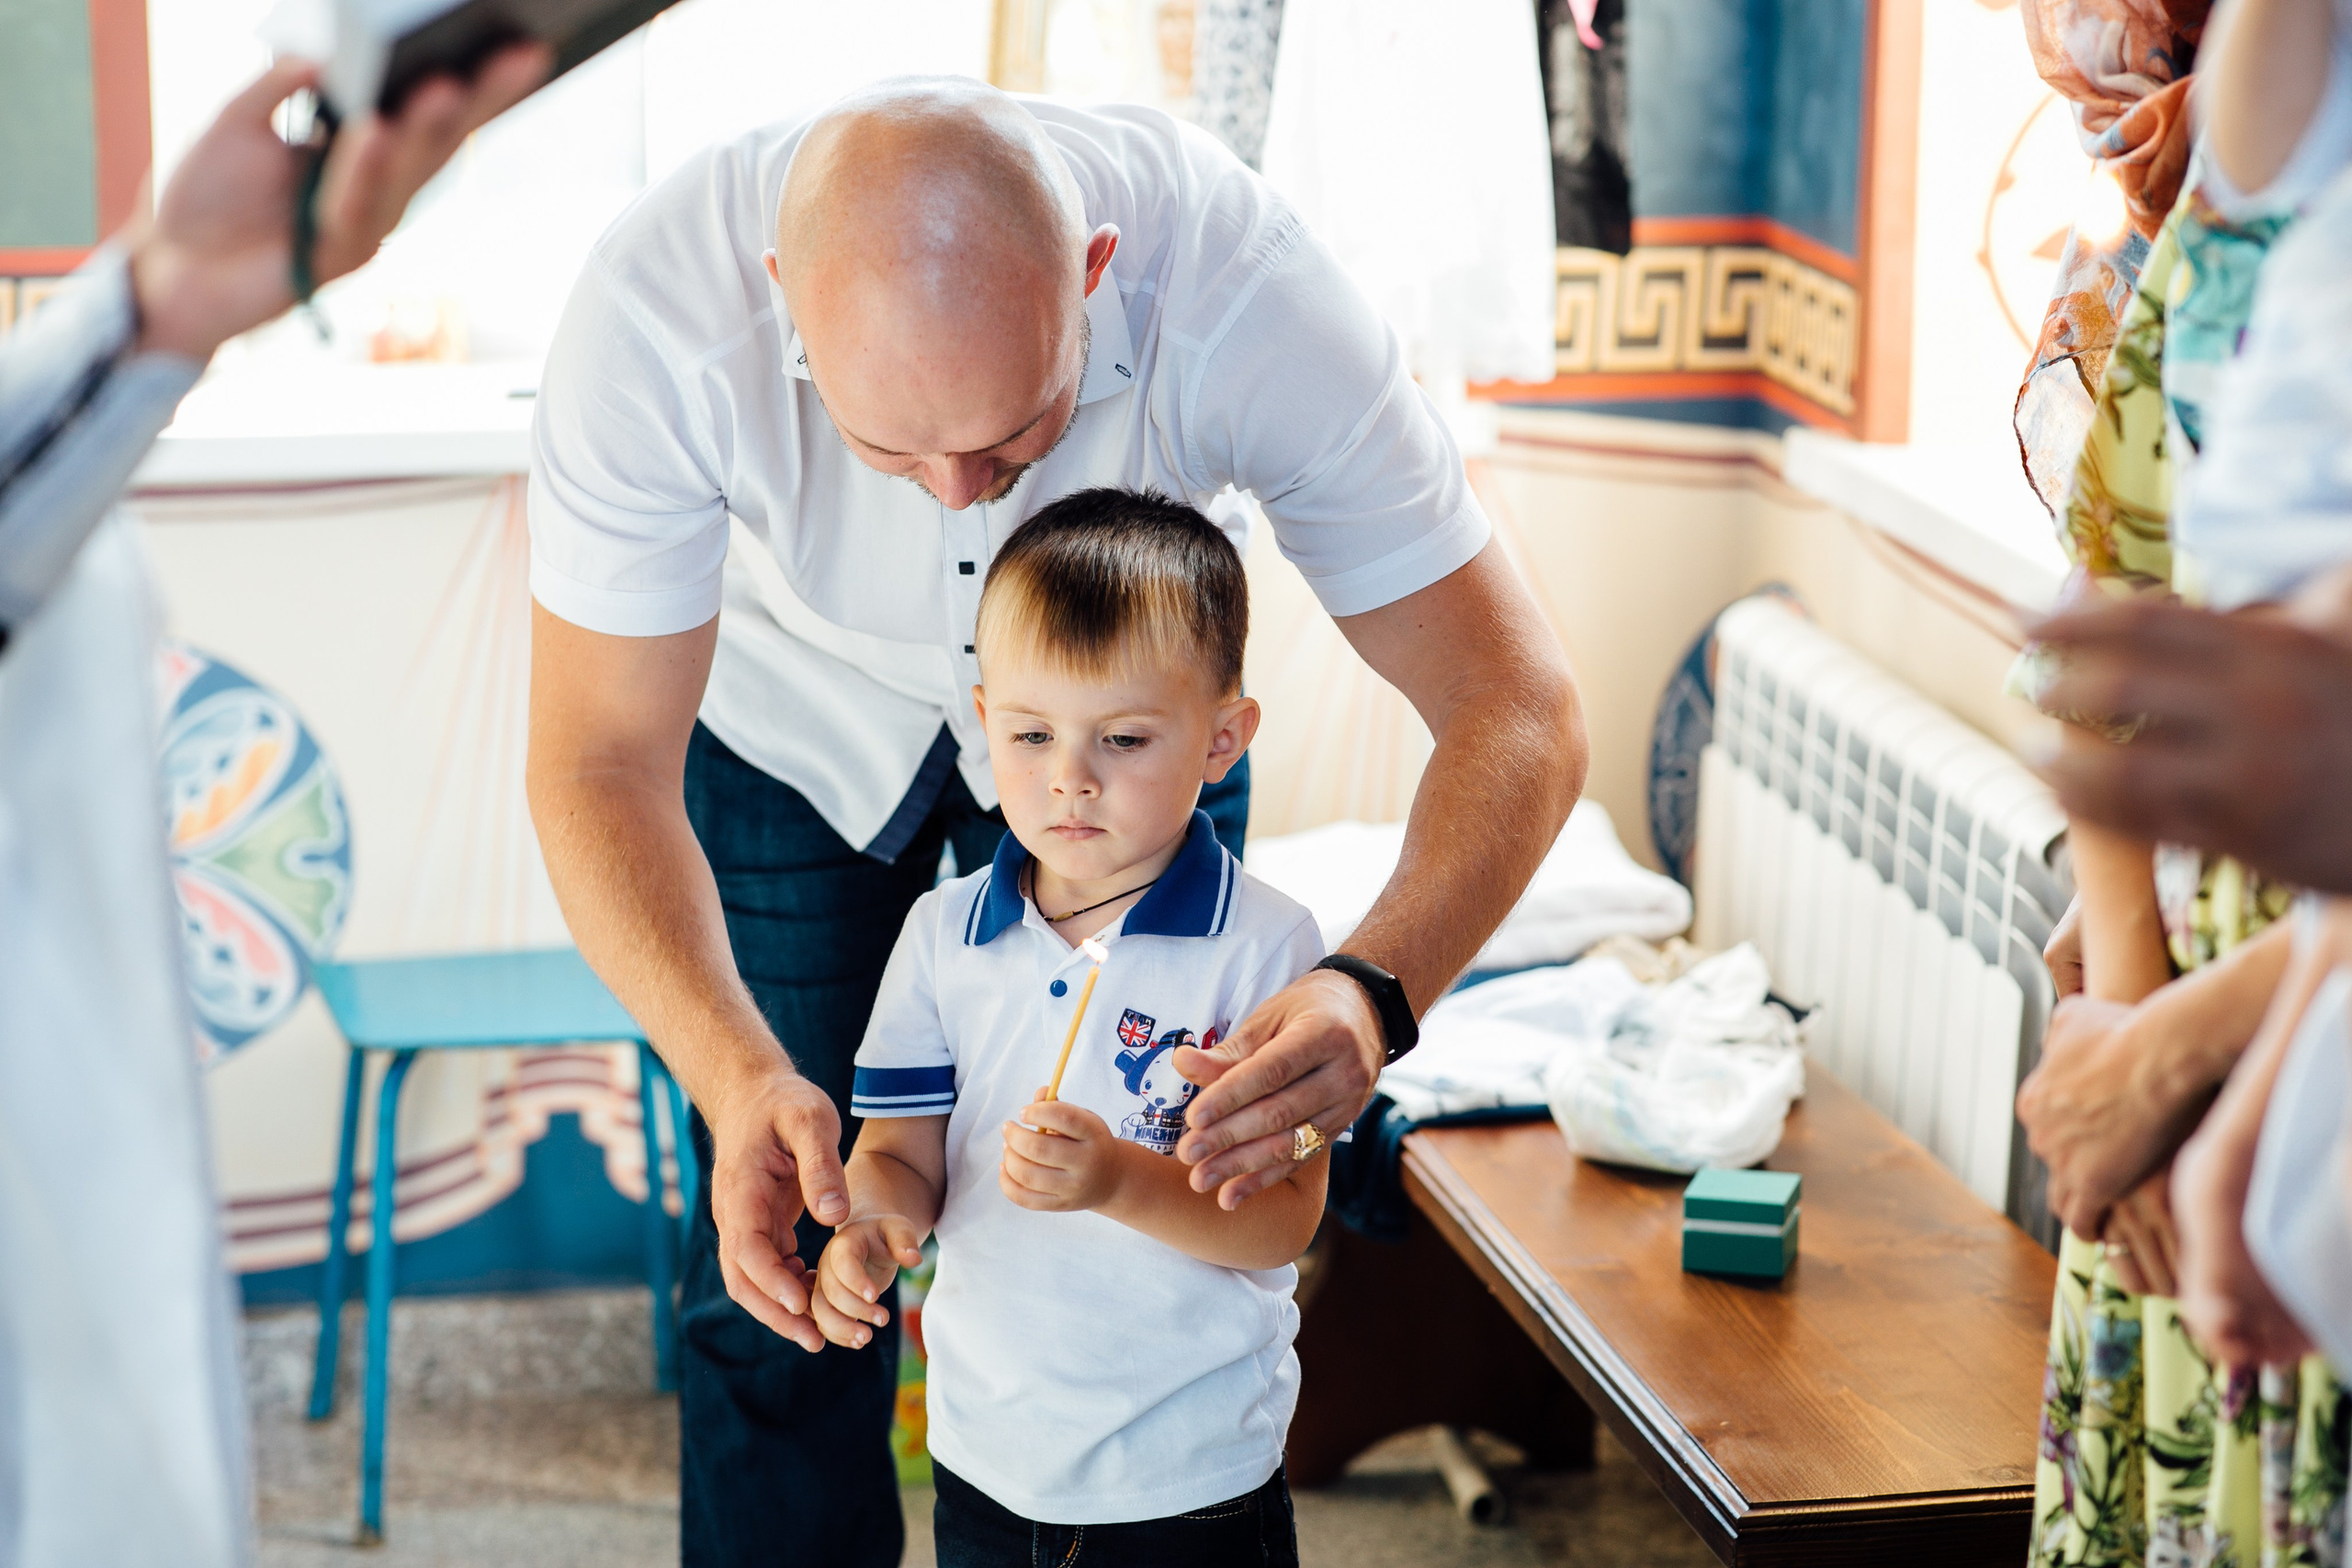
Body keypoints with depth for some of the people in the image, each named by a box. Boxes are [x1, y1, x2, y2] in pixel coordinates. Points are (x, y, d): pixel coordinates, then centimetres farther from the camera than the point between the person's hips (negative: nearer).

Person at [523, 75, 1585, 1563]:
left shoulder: (1244, 290, -39)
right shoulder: (656, 311, -39)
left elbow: (1518, 710, -35)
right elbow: (602, 765, -30)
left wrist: (1377, 990, -54)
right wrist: (737, 1077, -47)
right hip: (795, 712, 0)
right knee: (782, 1268, 0)